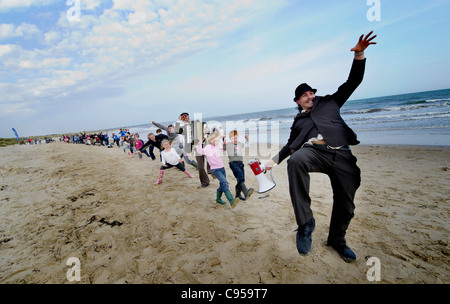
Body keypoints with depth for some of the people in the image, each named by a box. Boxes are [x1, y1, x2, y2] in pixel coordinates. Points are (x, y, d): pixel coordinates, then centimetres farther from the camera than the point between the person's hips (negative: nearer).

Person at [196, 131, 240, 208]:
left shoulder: (218, 145, 7)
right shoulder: (208, 148, -15)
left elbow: (223, 148, 30)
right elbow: (200, 151, -32)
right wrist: (199, 145, -48)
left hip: (222, 167, 8)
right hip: (215, 169, -8)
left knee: (223, 184, 13)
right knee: (224, 182, -22)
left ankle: (218, 198, 33)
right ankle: (231, 201, -27)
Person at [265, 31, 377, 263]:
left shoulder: (329, 102, 24)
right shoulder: (298, 121, 26)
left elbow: (353, 81, 20)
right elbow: (290, 146, 27)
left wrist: (359, 54, 7)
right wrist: (273, 160, 19)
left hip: (341, 154, 1)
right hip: (313, 150, 0)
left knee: (345, 205, 1)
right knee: (295, 161, -37)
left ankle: (336, 239, 32)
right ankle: (305, 222, -28)